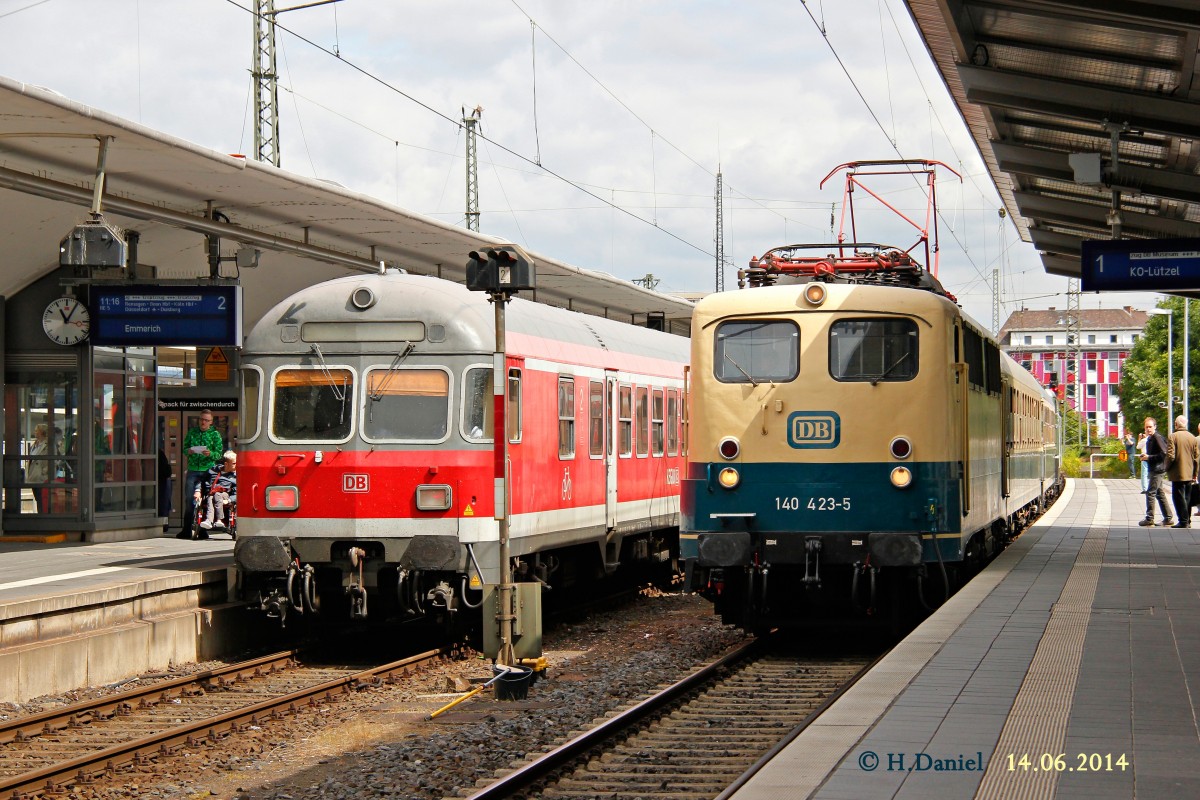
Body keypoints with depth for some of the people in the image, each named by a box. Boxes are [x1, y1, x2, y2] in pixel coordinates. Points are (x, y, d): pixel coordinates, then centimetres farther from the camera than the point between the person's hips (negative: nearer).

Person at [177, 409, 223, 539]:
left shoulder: (215, 434, 6)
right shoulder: (192, 432, 14)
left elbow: (219, 453, 1)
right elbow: (185, 447, 16)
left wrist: (210, 454, -19)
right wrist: (188, 451, -7)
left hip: (207, 470, -2)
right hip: (192, 470, 2)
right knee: (189, 499, 1)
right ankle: (186, 530, 4)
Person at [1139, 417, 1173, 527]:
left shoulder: (1157, 437, -15)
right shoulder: (1150, 438, 16)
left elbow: (1164, 454, -22)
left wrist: (1149, 457, -18)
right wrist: (1145, 457, 6)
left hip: (1158, 469, -10)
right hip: (1154, 469, 10)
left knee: (1150, 493, -8)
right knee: (1160, 493, 14)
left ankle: (1149, 519, -6)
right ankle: (1168, 518, 18)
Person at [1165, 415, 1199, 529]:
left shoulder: (1173, 437, -12)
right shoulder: (1192, 438, 4)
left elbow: (1170, 456, -18)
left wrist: (1167, 468, -1)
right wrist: (1195, 473, 15)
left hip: (1178, 474, -6)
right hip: (1189, 474, 6)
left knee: (1179, 497, -1)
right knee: (1187, 497, 14)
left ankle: (1183, 521, -5)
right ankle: (1188, 521, 19)